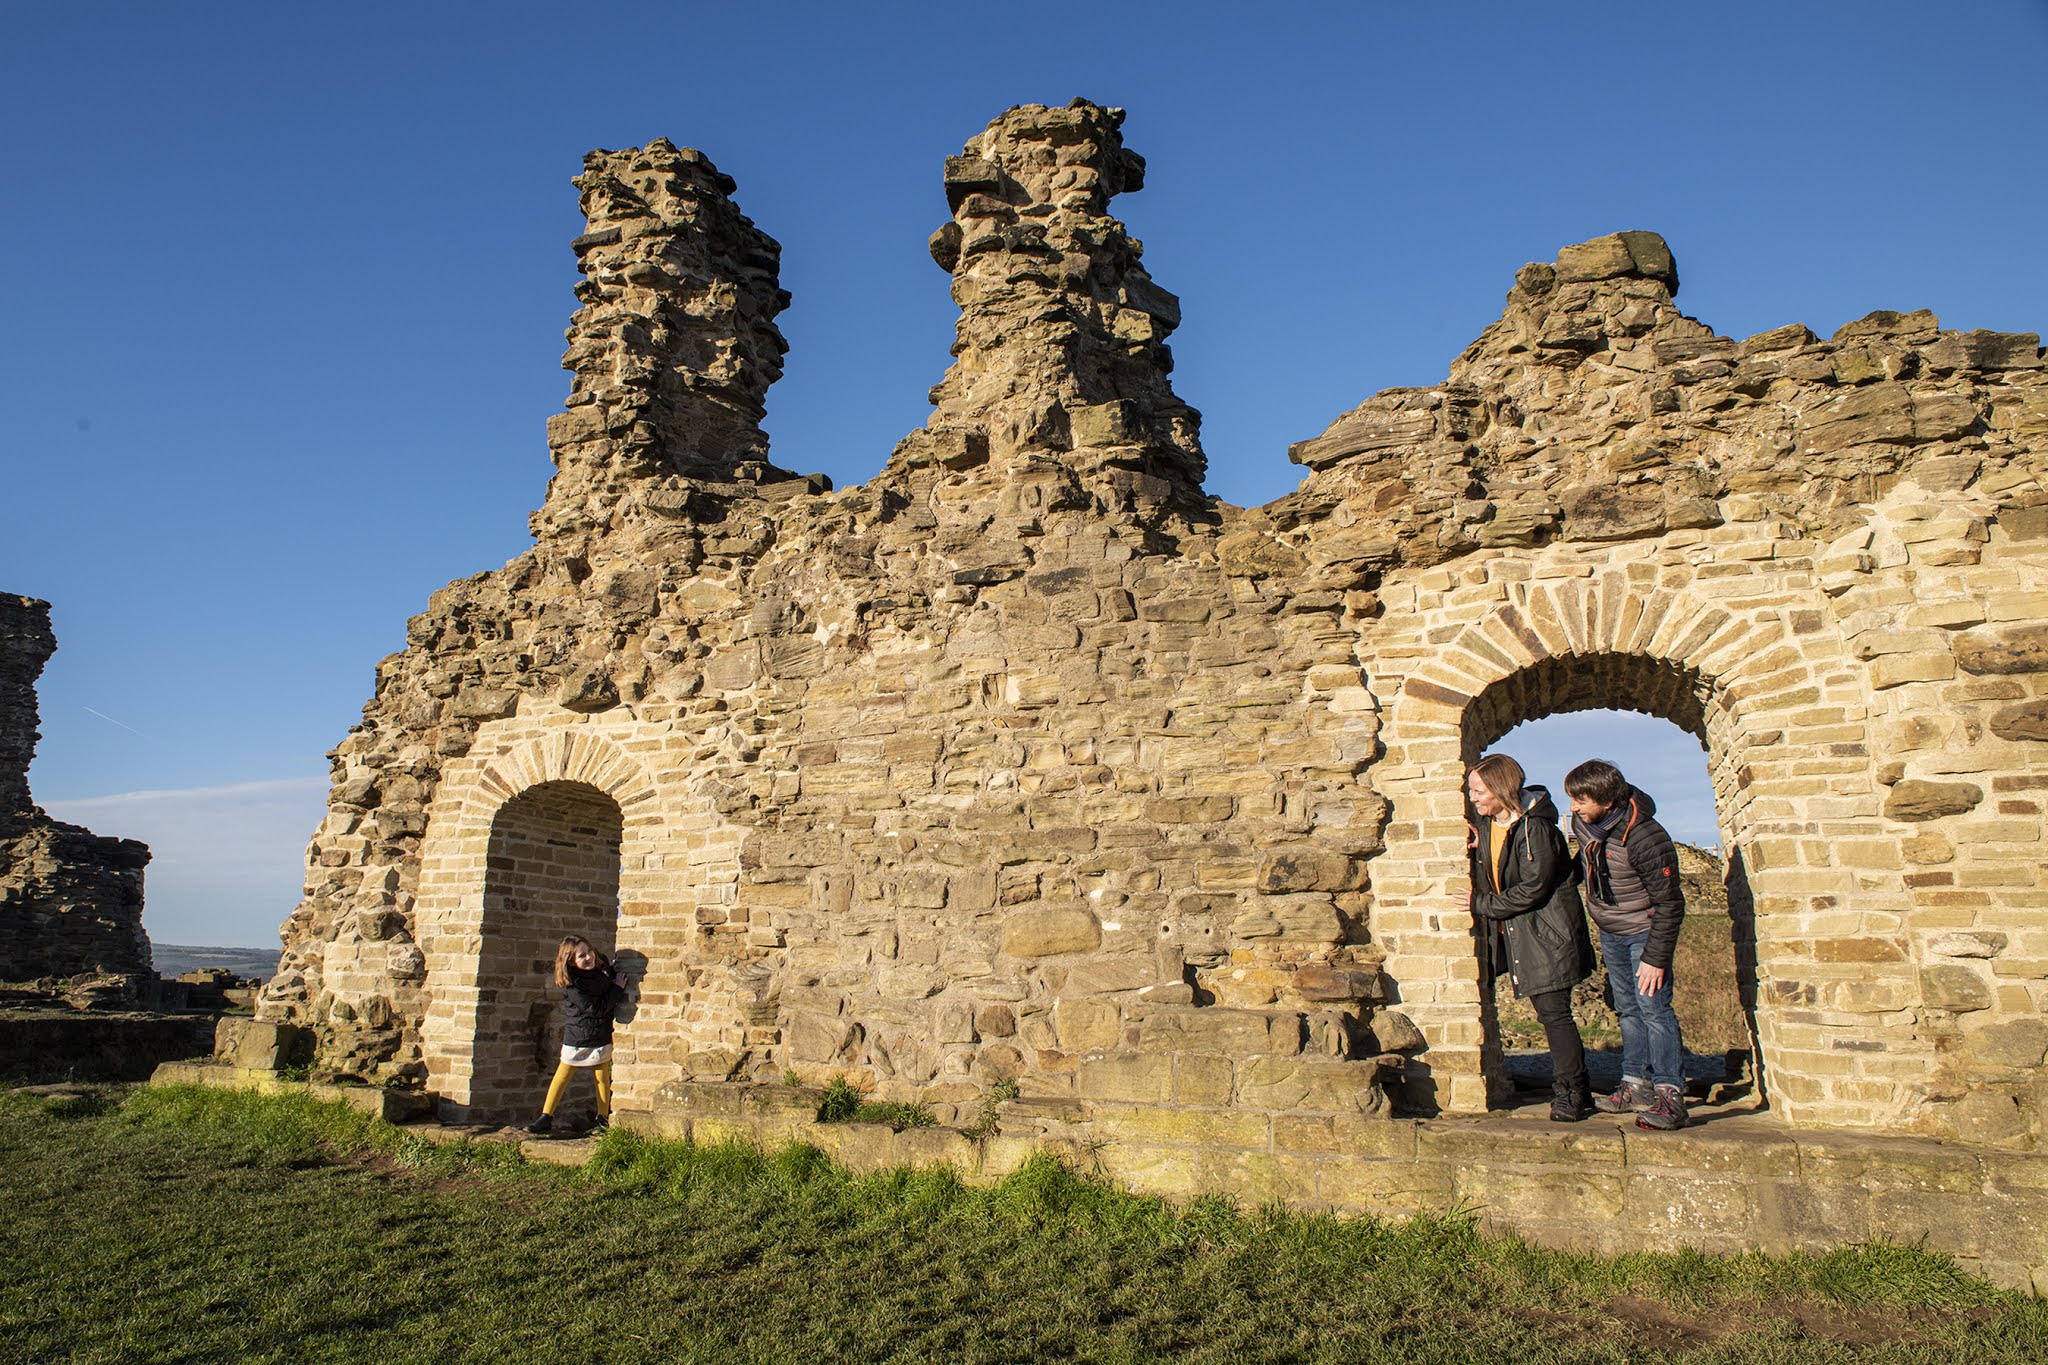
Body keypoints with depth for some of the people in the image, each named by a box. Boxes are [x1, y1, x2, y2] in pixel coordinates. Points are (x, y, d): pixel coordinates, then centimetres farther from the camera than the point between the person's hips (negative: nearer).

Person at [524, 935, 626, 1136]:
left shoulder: (603, 967, -3)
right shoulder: (571, 984, -20)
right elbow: (595, 1009, -21)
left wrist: (619, 981, 3)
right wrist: (617, 989, -15)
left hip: (601, 1037, 4)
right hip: (576, 1038, -4)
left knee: (602, 1078, 7)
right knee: (561, 1077, 2)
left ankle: (603, 1119, 18)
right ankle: (545, 1118, 10)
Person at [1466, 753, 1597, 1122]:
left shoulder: (1534, 828, -20)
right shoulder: (1488, 823, 6)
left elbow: (1532, 889, -20)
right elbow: (1492, 876, 14)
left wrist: (1482, 905, -13)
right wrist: (1478, 848, -6)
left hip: (1547, 933, -8)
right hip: (1516, 935, 8)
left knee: (1553, 1011, -7)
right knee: (1549, 1012, 13)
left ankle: (1569, 1095, 4)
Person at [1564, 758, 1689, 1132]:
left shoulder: (1644, 837, -29)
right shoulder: (1582, 822, -9)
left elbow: (1669, 902, -22)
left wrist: (1656, 957, -21)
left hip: (1643, 931, -7)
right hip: (1609, 933, 7)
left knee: (1653, 1008, -11)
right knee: (1628, 1009, 13)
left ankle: (1669, 1095, -7)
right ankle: (1636, 1086, 21)